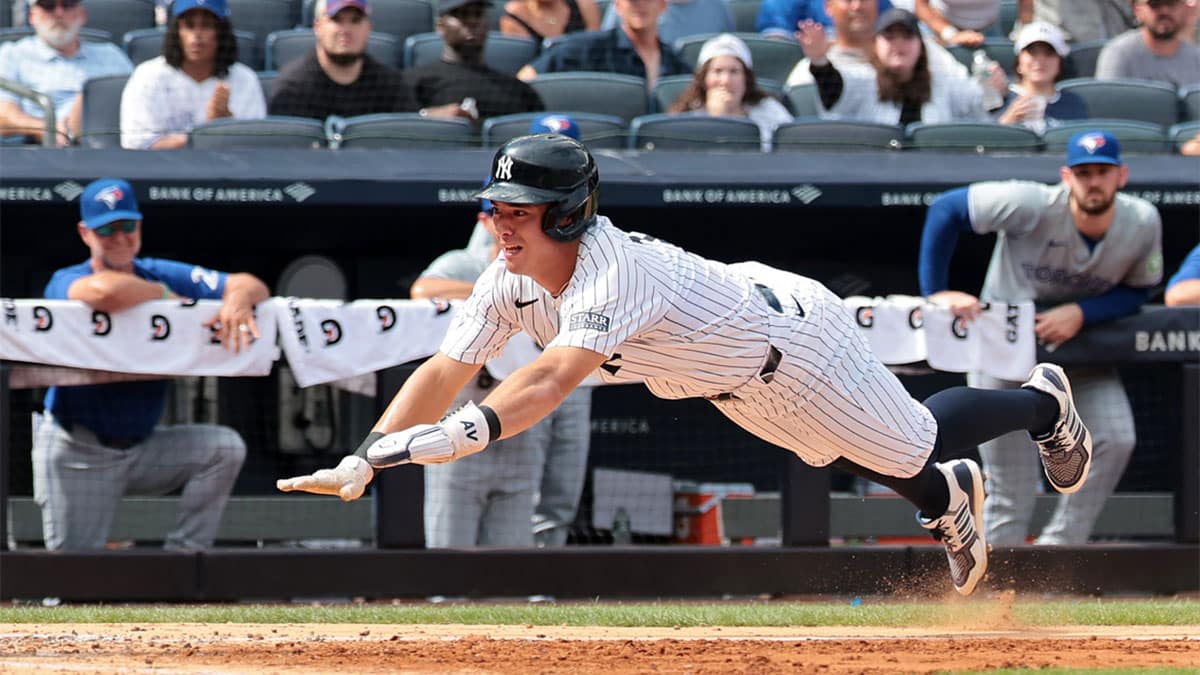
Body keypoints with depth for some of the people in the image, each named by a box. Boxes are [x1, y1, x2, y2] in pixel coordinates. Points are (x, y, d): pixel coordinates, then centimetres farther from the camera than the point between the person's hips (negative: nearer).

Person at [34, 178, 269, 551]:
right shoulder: (66, 282, -12)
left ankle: (182, 556, -10)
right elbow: (105, 292, -39)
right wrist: (163, 294, -20)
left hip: (141, 446, 5)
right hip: (77, 452, -4)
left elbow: (252, 286, -1)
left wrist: (237, 297, -27)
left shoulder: (162, 274, 3)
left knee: (225, 447, -16)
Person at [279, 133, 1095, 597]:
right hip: (737, 382, 7)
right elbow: (445, 371, -25)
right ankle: (948, 500, 55)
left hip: (797, 339, -7)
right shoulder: (509, 283, -20)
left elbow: (552, 379, -59)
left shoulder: (613, 273, -45)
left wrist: (458, 434, -73)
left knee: (918, 445, 14)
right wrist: (363, 462, -39)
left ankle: (1044, 402, 42)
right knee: (841, 456, 28)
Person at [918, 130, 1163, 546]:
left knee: (1115, 441, -15)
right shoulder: (1031, 206, -28)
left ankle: (1059, 546, -2)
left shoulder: (1143, 223, -17)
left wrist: (1081, 313, -24)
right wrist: (935, 292, -27)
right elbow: (945, 210, -23)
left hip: (1080, 341, 3)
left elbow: (1136, 292, -5)